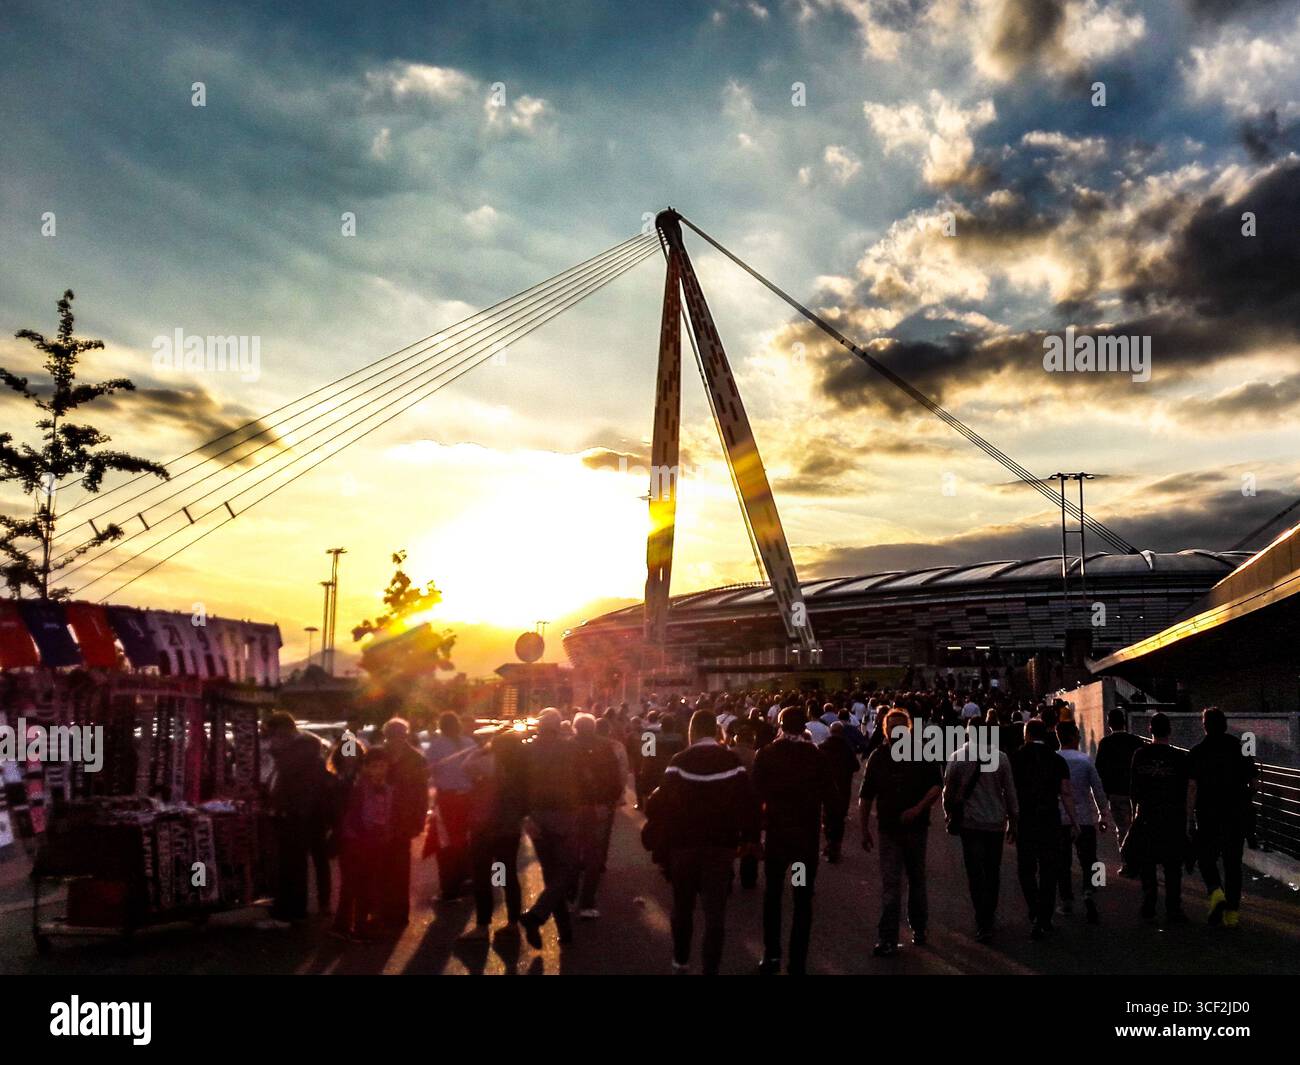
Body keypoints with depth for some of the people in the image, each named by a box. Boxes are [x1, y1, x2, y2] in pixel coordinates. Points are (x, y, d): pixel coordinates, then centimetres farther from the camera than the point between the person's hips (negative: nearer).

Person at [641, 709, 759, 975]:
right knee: (715, 911, 5)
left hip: (684, 844, 0)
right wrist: (749, 838, 4)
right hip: (721, 845, 0)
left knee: (682, 906, 19)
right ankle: (710, 968, 3)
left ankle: (680, 962, 33)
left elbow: (662, 804, -15)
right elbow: (747, 802, -7)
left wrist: (656, 842, -3)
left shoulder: (680, 761, -11)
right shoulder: (732, 761, -7)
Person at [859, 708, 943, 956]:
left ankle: (918, 928, 32)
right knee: (890, 884, -4)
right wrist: (865, 829, 7)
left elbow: (937, 785, -6)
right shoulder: (878, 757, 4)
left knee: (917, 880, 13)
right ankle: (888, 940, -3)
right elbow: (866, 796, 8)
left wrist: (918, 808, -20)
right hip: (888, 828, 1)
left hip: (916, 826, -1)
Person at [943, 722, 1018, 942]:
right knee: (993, 872, 16)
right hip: (996, 822, 2)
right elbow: (1010, 791, 2)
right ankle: (989, 916, 26)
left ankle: (983, 926, -8)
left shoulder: (958, 757, -4)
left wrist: (949, 813, 18)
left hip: (970, 822, -1)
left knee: (976, 874, -1)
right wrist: (1013, 820, 12)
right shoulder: (1000, 757, -3)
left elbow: (948, 789, 2)